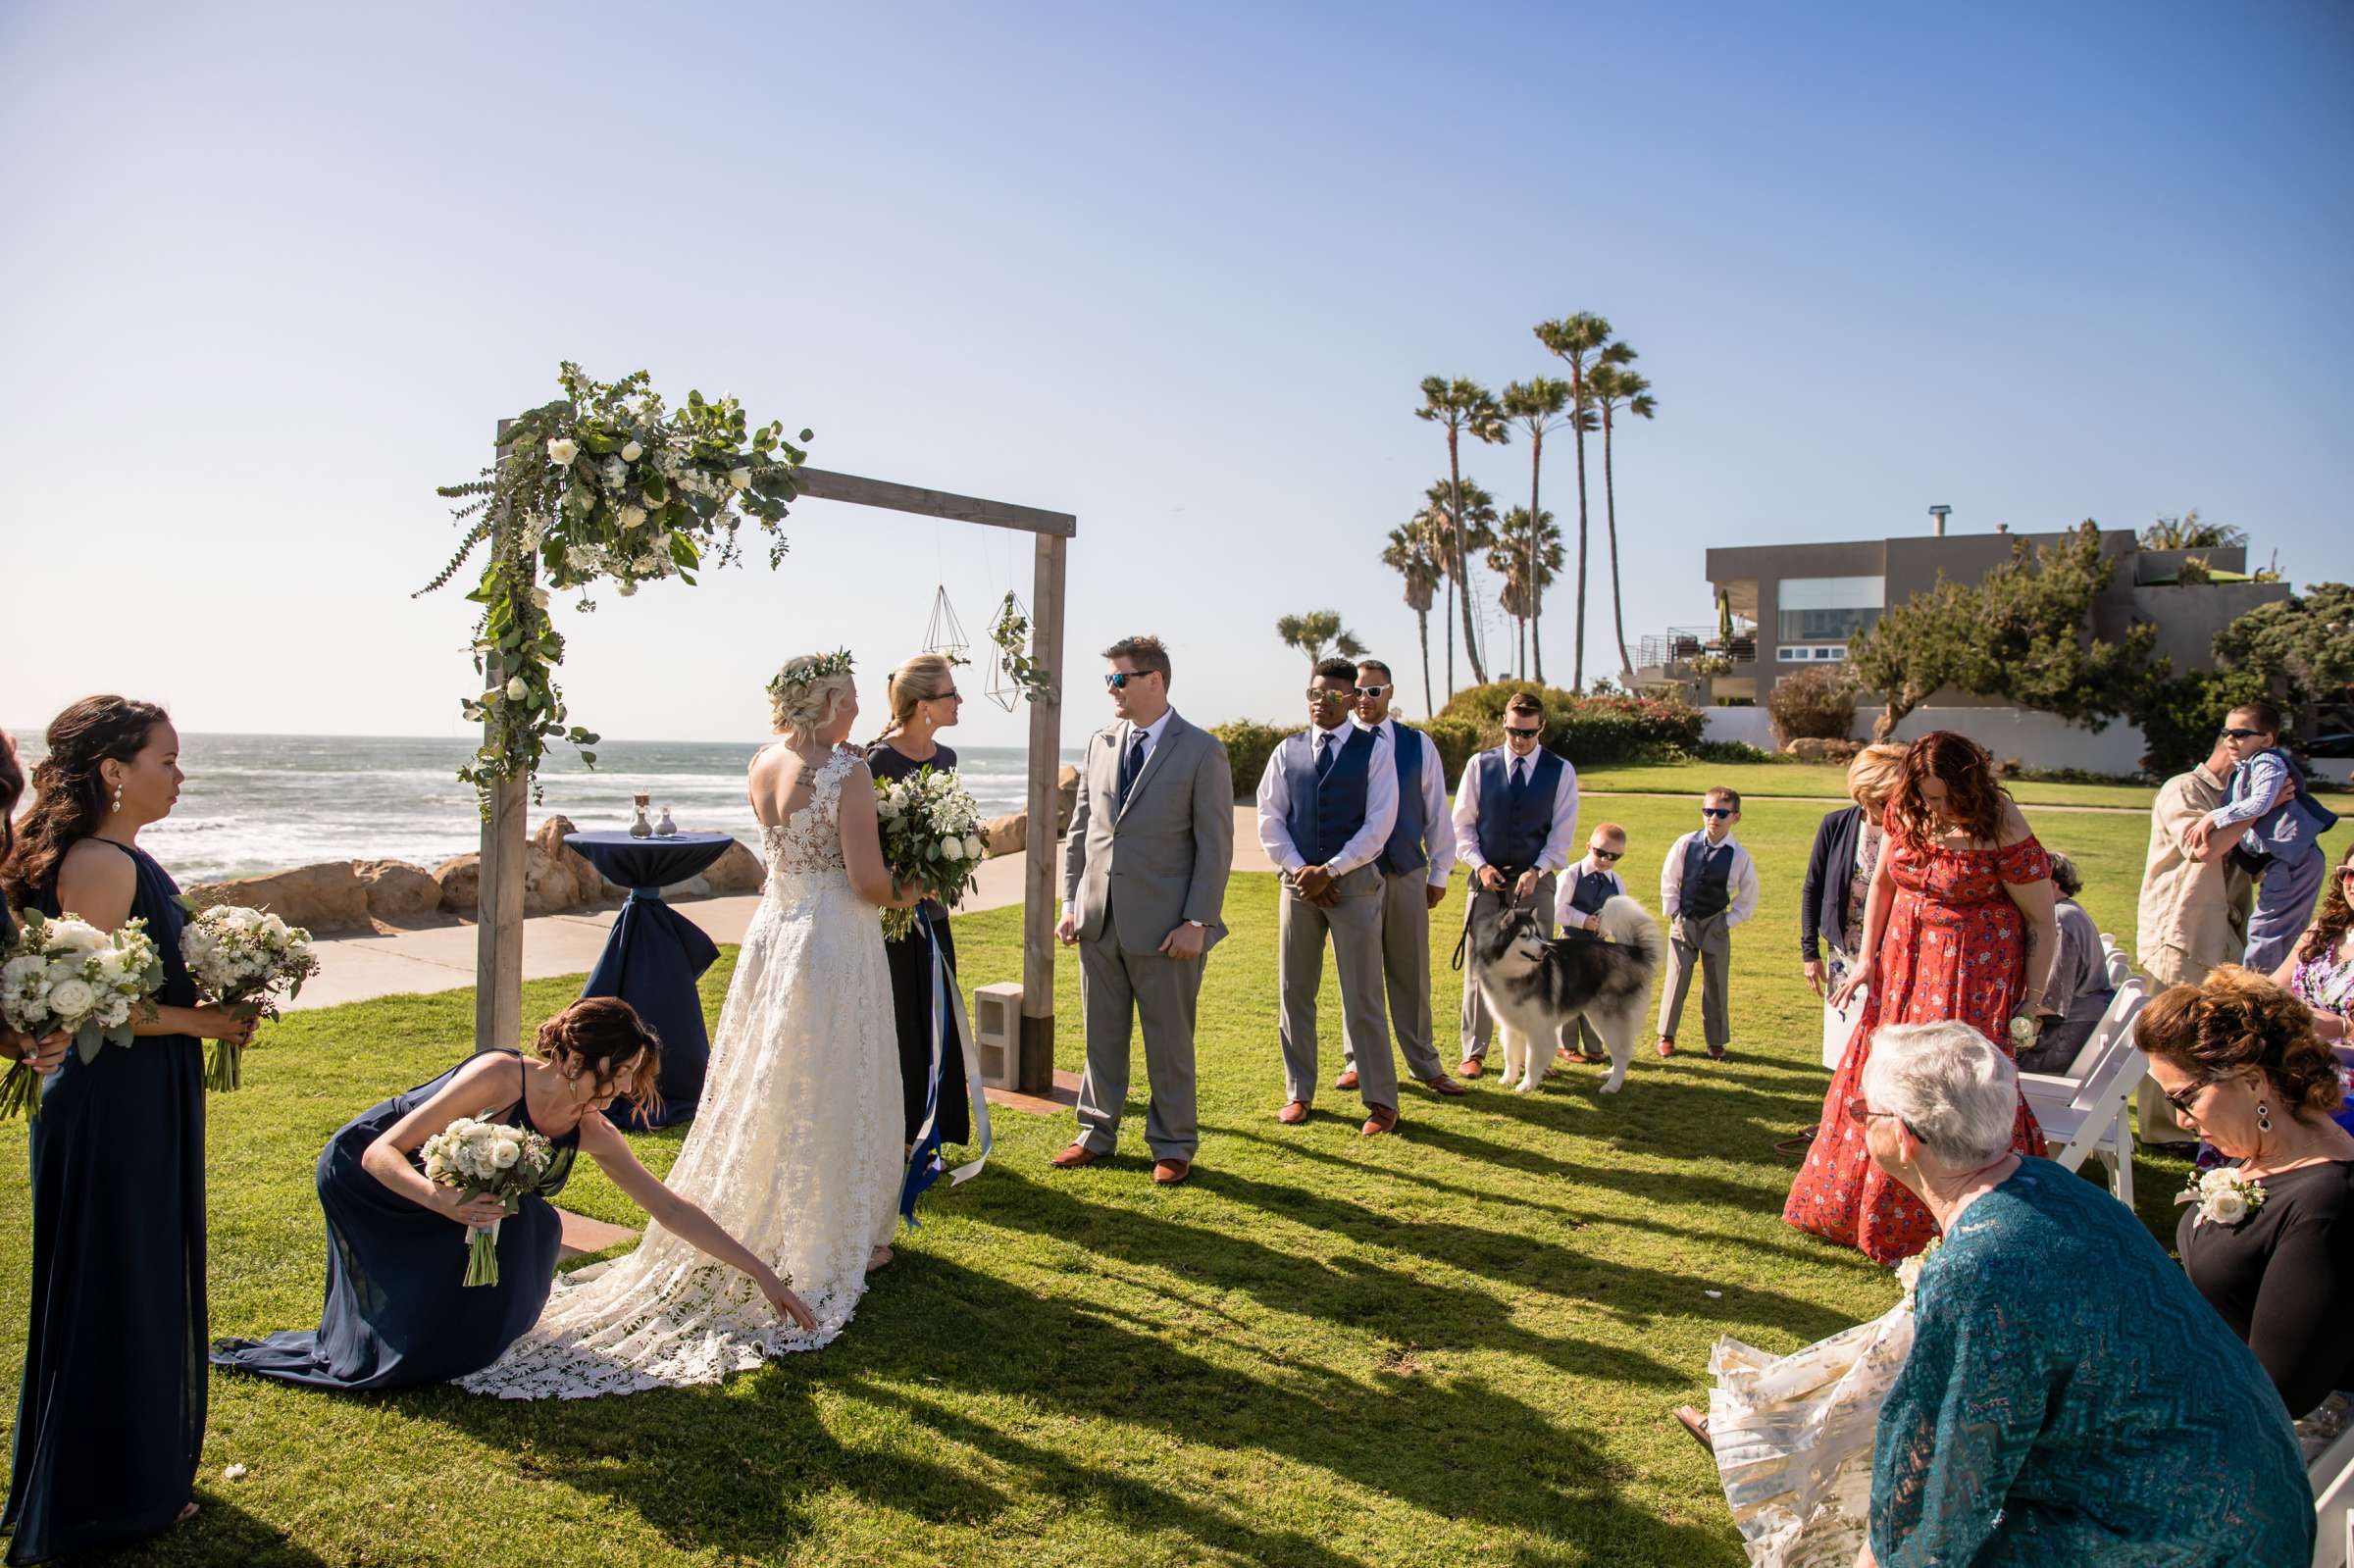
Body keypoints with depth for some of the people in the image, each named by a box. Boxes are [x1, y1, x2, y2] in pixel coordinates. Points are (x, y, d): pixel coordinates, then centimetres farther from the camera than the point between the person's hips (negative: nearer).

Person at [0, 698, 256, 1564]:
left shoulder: (124, 859, 10)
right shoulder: (101, 864, -20)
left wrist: (218, 998, 5)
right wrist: (200, 1021, -16)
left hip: (145, 1102, 10)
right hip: (114, 1103, -10)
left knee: (148, 1288, 19)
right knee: (115, 1292, 4)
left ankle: (140, 1469, 35)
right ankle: (106, 1498, 20)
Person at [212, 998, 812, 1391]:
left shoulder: (589, 1132, -15)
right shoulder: (499, 1075, -34)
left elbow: (673, 1209, -12)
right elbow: (381, 1154, -32)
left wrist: (762, 1273, -14)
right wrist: (443, 1200, -51)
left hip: (459, 1200, 6)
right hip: (360, 1176, -6)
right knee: (419, 1345, -12)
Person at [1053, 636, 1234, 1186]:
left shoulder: (1202, 752, -7)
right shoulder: (1100, 744, 9)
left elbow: (1215, 845, -9)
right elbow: (1079, 830, 13)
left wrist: (1197, 922, -13)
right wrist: (1070, 902, 7)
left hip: (1163, 928, -5)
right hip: (1099, 922, 5)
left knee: (1169, 1042, 7)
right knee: (1101, 1036, 14)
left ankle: (1172, 1145, 21)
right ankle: (1097, 1133, 29)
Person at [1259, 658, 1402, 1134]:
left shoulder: (1374, 749, -1)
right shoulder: (1287, 751, 8)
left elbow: (1379, 822, -7)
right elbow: (1270, 818, 5)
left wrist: (1329, 871, -12)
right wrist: (1299, 869, -8)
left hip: (1354, 881, -3)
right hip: (1299, 881, 3)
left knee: (1362, 997, -1)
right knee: (1294, 992, 8)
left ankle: (1381, 1100, 9)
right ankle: (1298, 1093, 20)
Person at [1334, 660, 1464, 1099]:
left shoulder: (1418, 745, 5)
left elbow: (1437, 812, 9)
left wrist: (1439, 874, 8)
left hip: (1407, 873, 1)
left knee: (1411, 973, 6)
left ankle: (1425, 1066, 16)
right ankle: (1356, 1060, 19)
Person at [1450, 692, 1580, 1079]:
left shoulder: (1560, 771, 3)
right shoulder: (1480, 765, 4)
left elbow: (1563, 833, -1)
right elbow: (1462, 824, 6)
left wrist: (1537, 871, -15)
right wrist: (1480, 864, -9)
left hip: (1535, 881, 0)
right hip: (1487, 879, 0)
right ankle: (1474, 1053, 8)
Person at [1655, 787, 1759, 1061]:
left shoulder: (1739, 856, -9)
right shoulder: (1685, 844, -8)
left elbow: (1748, 899, 3)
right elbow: (1668, 881, 2)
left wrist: (1729, 921, -2)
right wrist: (1673, 913, -1)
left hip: (1716, 926, 0)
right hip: (1683, 922, 0)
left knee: (1716, 984, 8)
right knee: (1676, 979, 4)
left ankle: (1716, 1041, 21)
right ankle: (1666, 1036, 18)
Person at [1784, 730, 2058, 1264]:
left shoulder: (2001, 832, -19)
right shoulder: (1906, 810, -3)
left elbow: (2043, 924, -12)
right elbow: (1882, 882, 12)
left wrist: (2033, 1001, -12)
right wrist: (1867, 959, 10)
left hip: (1974, 969, -5)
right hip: (1904, 960, 6)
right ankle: (1860, 1206, 28)